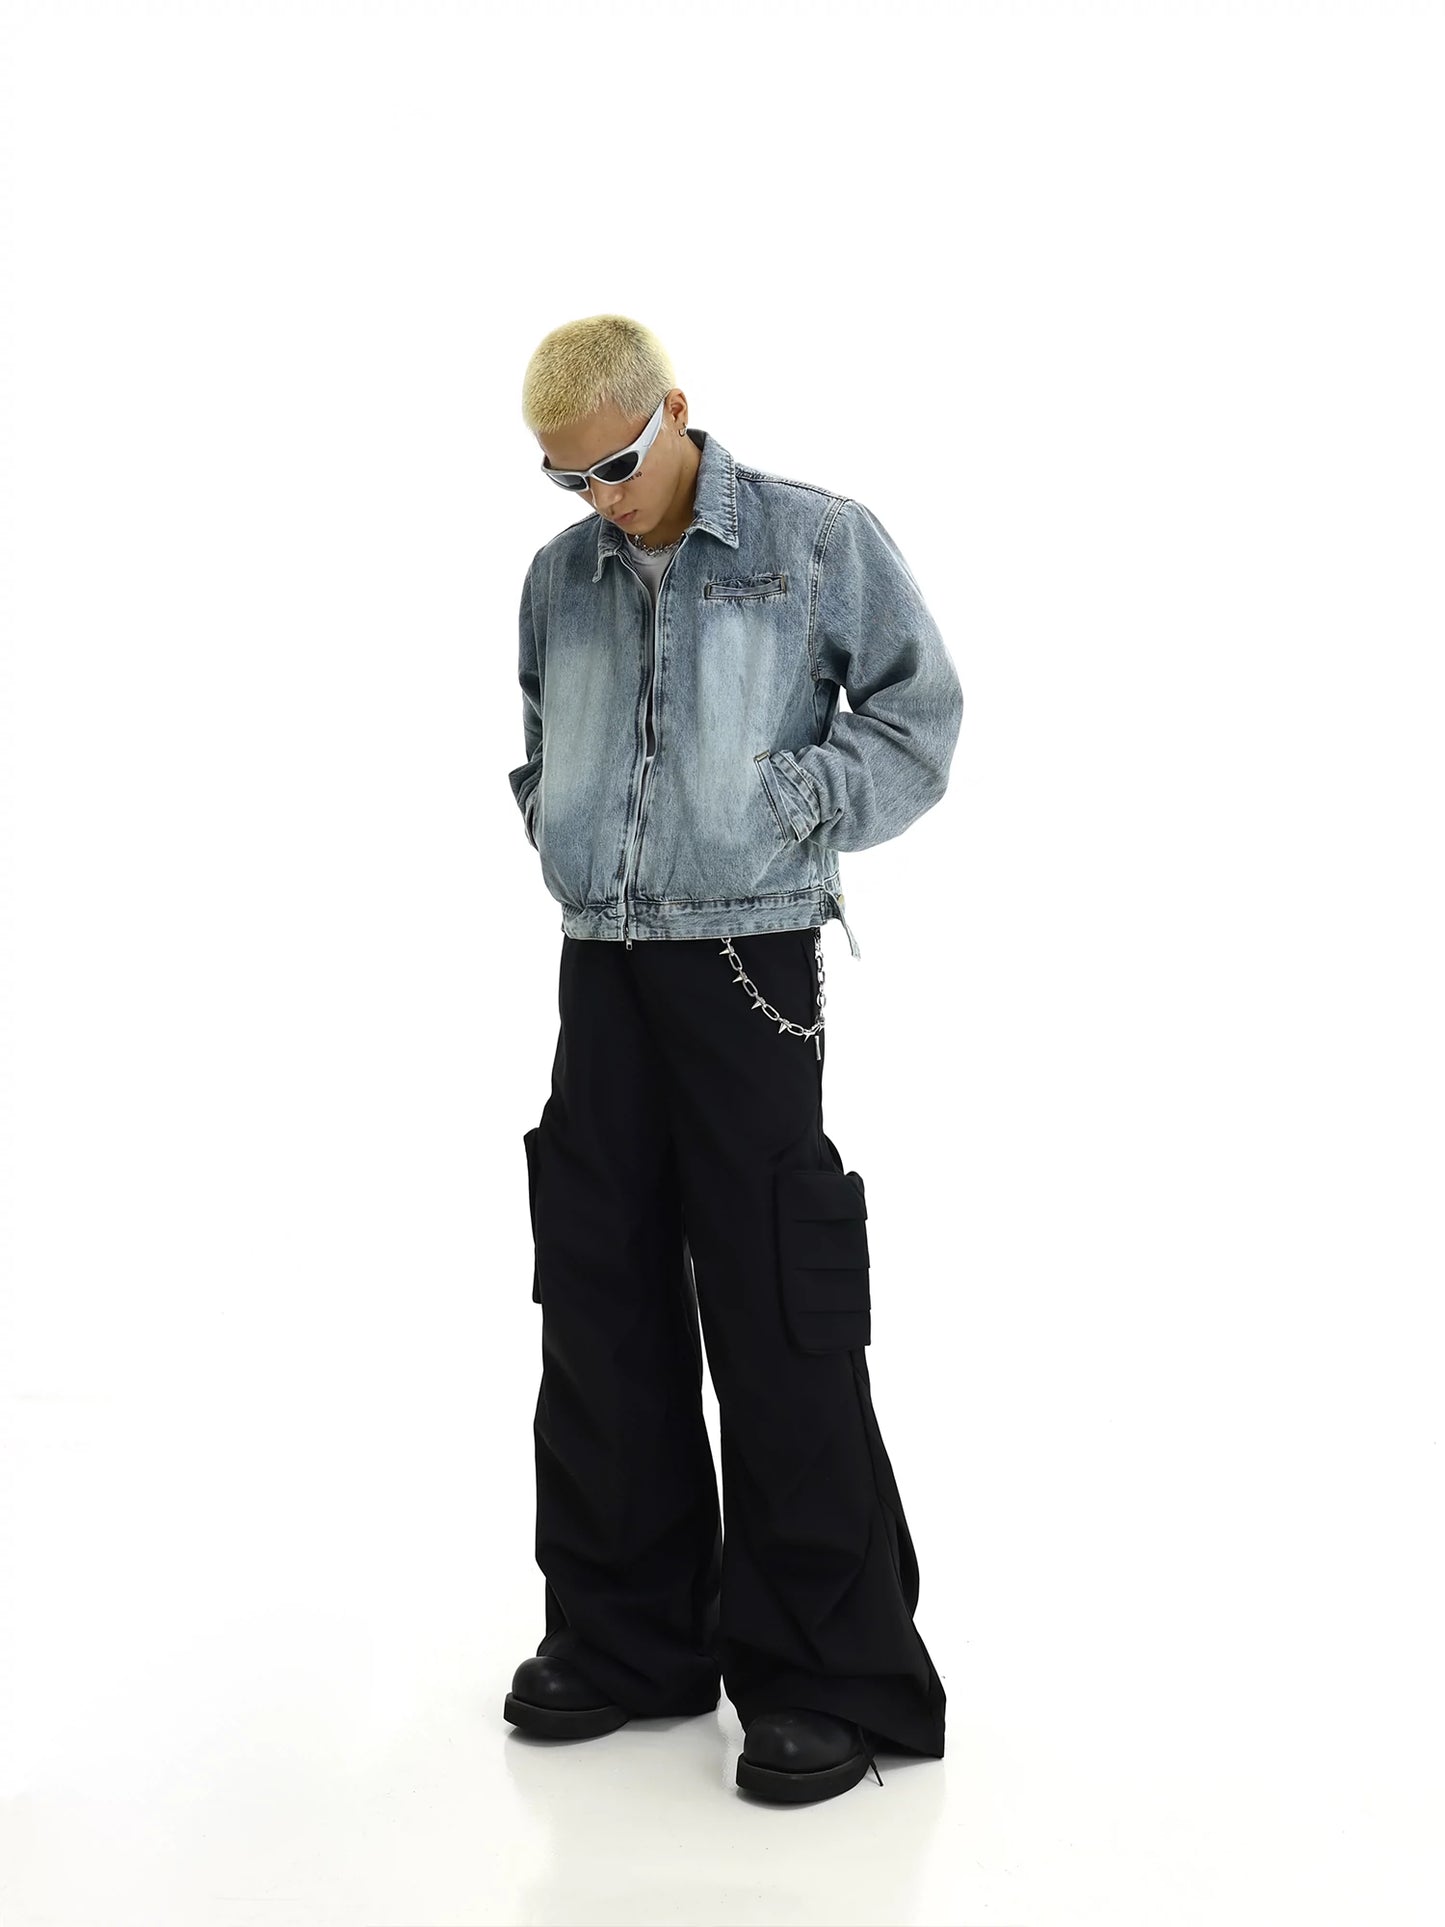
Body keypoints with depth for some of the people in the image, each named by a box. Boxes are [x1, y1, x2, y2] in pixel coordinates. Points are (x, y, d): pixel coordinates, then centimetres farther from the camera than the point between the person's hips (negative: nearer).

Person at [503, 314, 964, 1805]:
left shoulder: (822, 545, -2)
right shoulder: (560, 578, 12)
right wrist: (551, 826, 7)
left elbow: (920, 720, 1)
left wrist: (783, 805, -10)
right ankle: (626, 1636, 23)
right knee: (600, 1299, 9)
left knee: (777, 1314, -4)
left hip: (748, 962, -5)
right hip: (600, 965, 5)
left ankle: (831, 1677, 8)